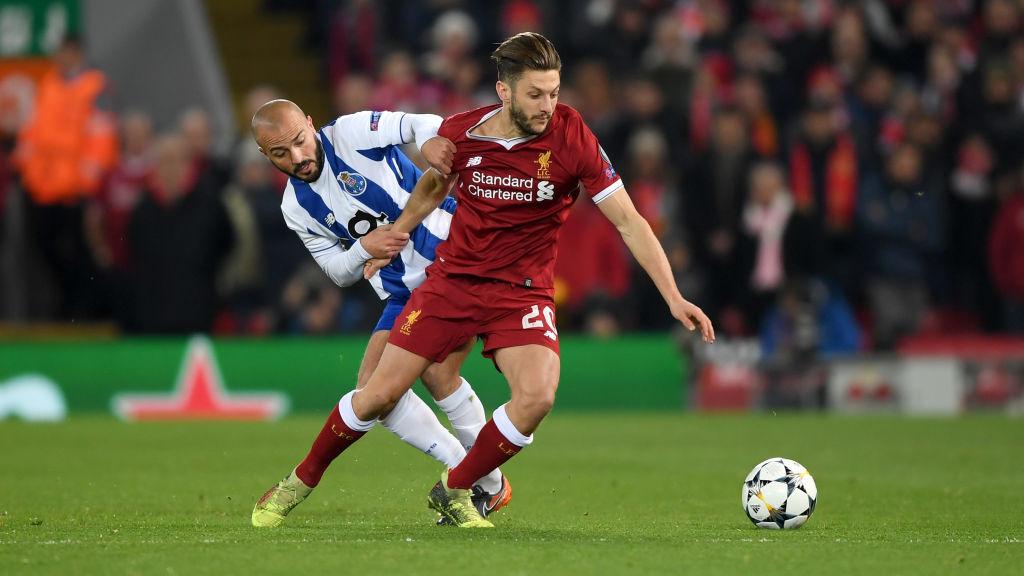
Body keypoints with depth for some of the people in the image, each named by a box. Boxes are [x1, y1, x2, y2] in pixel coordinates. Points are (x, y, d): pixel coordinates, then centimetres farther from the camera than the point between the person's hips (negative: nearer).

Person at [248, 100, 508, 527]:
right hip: (405, 294, 7)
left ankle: (491, 487, -5)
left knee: (437, 374, -19)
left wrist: (430, 139, -35)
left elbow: (423, 123, -11)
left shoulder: (351, 133, -7)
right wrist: (363, 248, -12)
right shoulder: (296, 208, 7)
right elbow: (340, 273, 10)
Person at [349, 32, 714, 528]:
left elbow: (628, 222, -11)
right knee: (380, 394, -3)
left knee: (538, 396, -25)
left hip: (523, 291, -1)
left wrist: (673, 297, -17)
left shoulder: (570, 137, -15)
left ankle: (454, 490, -2)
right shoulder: (459, 134, -9)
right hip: (452, 279, 1)